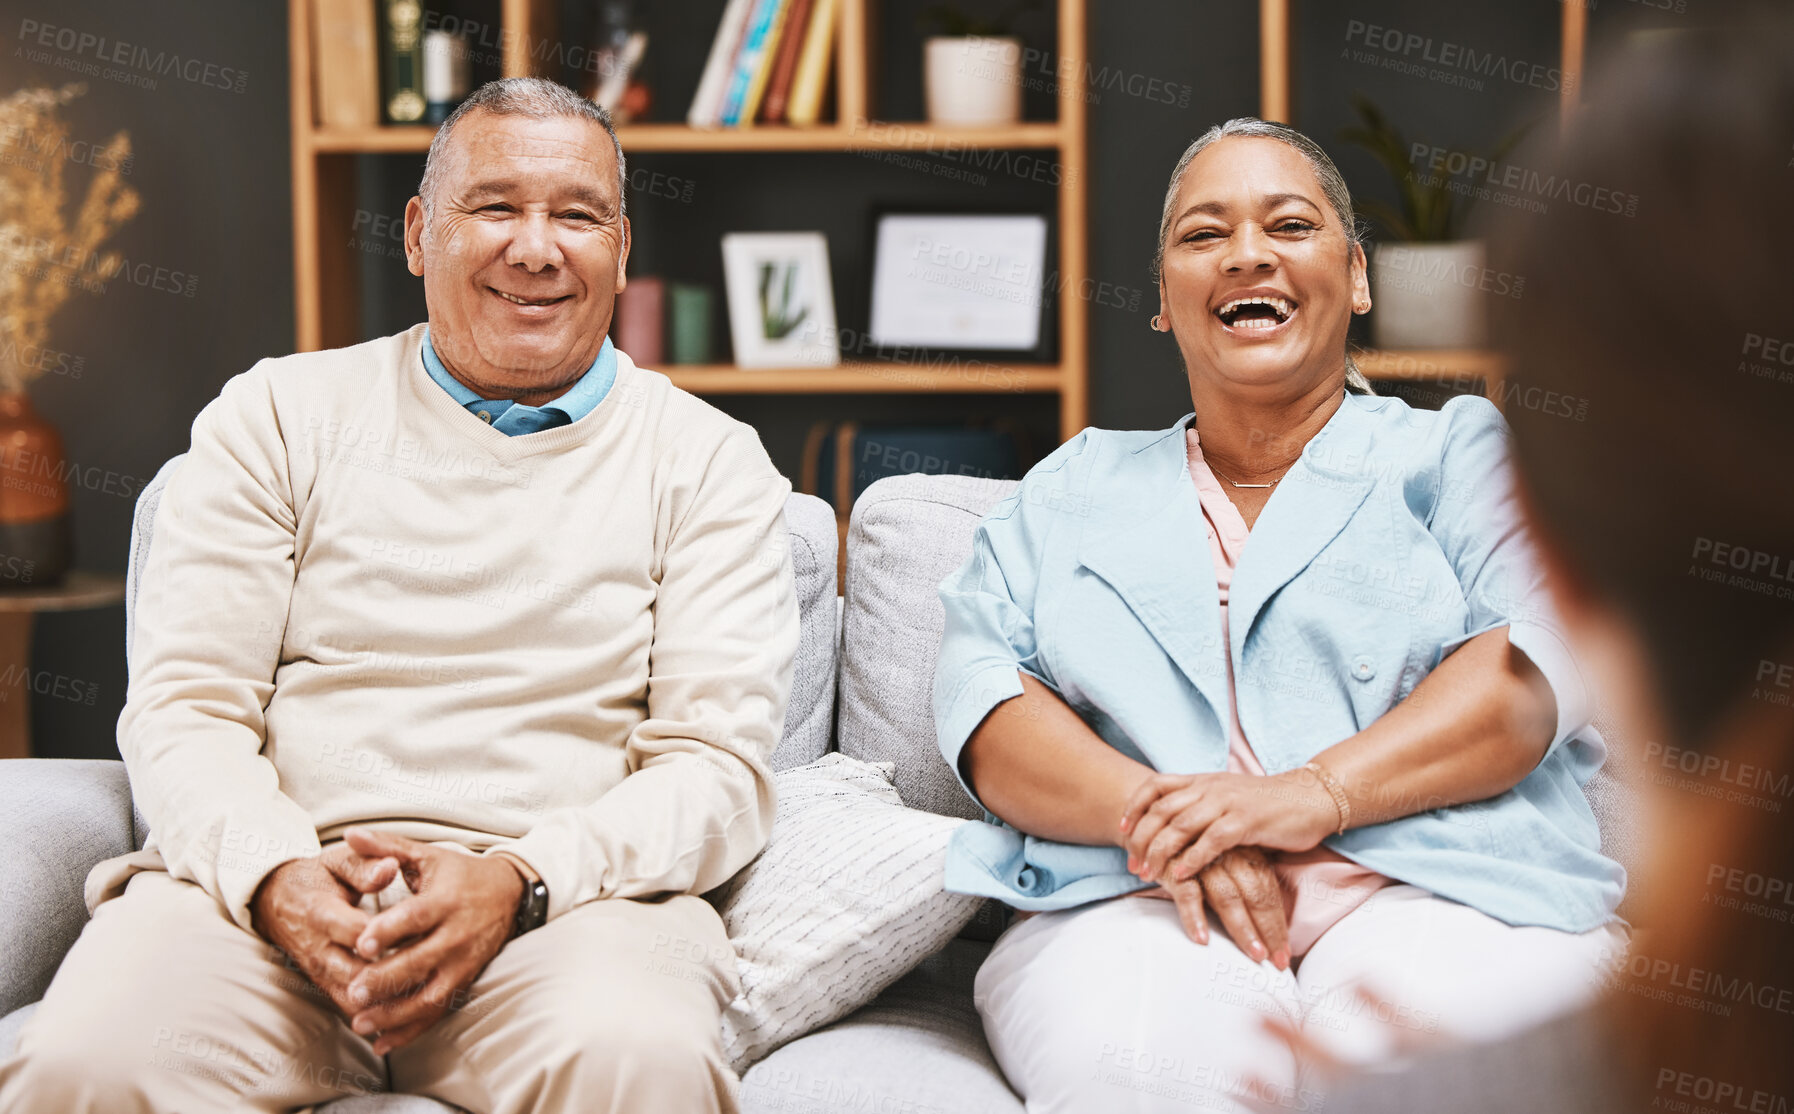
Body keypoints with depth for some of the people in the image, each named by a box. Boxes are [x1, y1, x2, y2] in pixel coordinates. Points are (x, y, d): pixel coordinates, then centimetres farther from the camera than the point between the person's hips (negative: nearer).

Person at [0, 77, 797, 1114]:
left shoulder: (710, 462, 12)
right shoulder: (279, 415, 15)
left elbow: (719, 764, 2)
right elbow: (184, 709, 8)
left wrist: (515, 883, -16)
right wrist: (279, 876, -14)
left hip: (569, 896, -1)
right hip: (265, 882, 2)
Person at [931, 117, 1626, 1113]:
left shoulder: (1462, 452, 20)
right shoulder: (1075, 491, 27)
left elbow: (1540, 664, 2)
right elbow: (979, 692, 11)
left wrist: (1317, 792, -16)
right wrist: (1148, 811, -11)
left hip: (1443, 890, 0)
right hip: (1131, 899, 0)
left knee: (1405, 1027, -38)